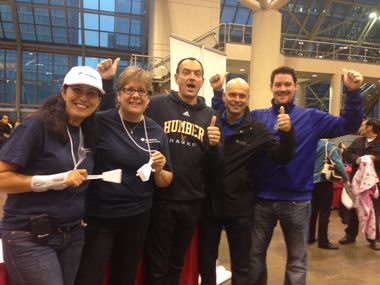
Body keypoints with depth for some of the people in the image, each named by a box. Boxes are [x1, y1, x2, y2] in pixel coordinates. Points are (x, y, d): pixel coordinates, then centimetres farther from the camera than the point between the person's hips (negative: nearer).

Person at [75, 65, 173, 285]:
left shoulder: (156, 131, 1)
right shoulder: (99, 122, -9)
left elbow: (165, 183, 8)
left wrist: (159, 170, -16)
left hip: (138, 220, 4)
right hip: (98, 218, -4)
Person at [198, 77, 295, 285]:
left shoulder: (256, 130, -4)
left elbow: (282, 157, -10)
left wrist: (287, 133, -27)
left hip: (239, 207, -1)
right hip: (208, 203, 2)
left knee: (241, 265, 15)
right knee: (206, 261, 19)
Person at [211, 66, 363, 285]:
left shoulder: (311, 118, 0)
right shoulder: (257, 117, 3)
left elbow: (348, 125, -7)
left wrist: (353, 92, -19)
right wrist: (218, 91, -10)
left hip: (297, 201, -1)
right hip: (262, 200, 1)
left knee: (297, 261, 15)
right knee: (255, 256, 17)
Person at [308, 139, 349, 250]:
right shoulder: (328, 146, -10)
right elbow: (338, 163, -14)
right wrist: (346, 178, -6)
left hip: (311, 182, 6)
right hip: (324, 182, -6)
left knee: (312, 211, 13)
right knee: (324, 212, -1)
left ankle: (310, 237, 20)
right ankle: (323, 241, 3)